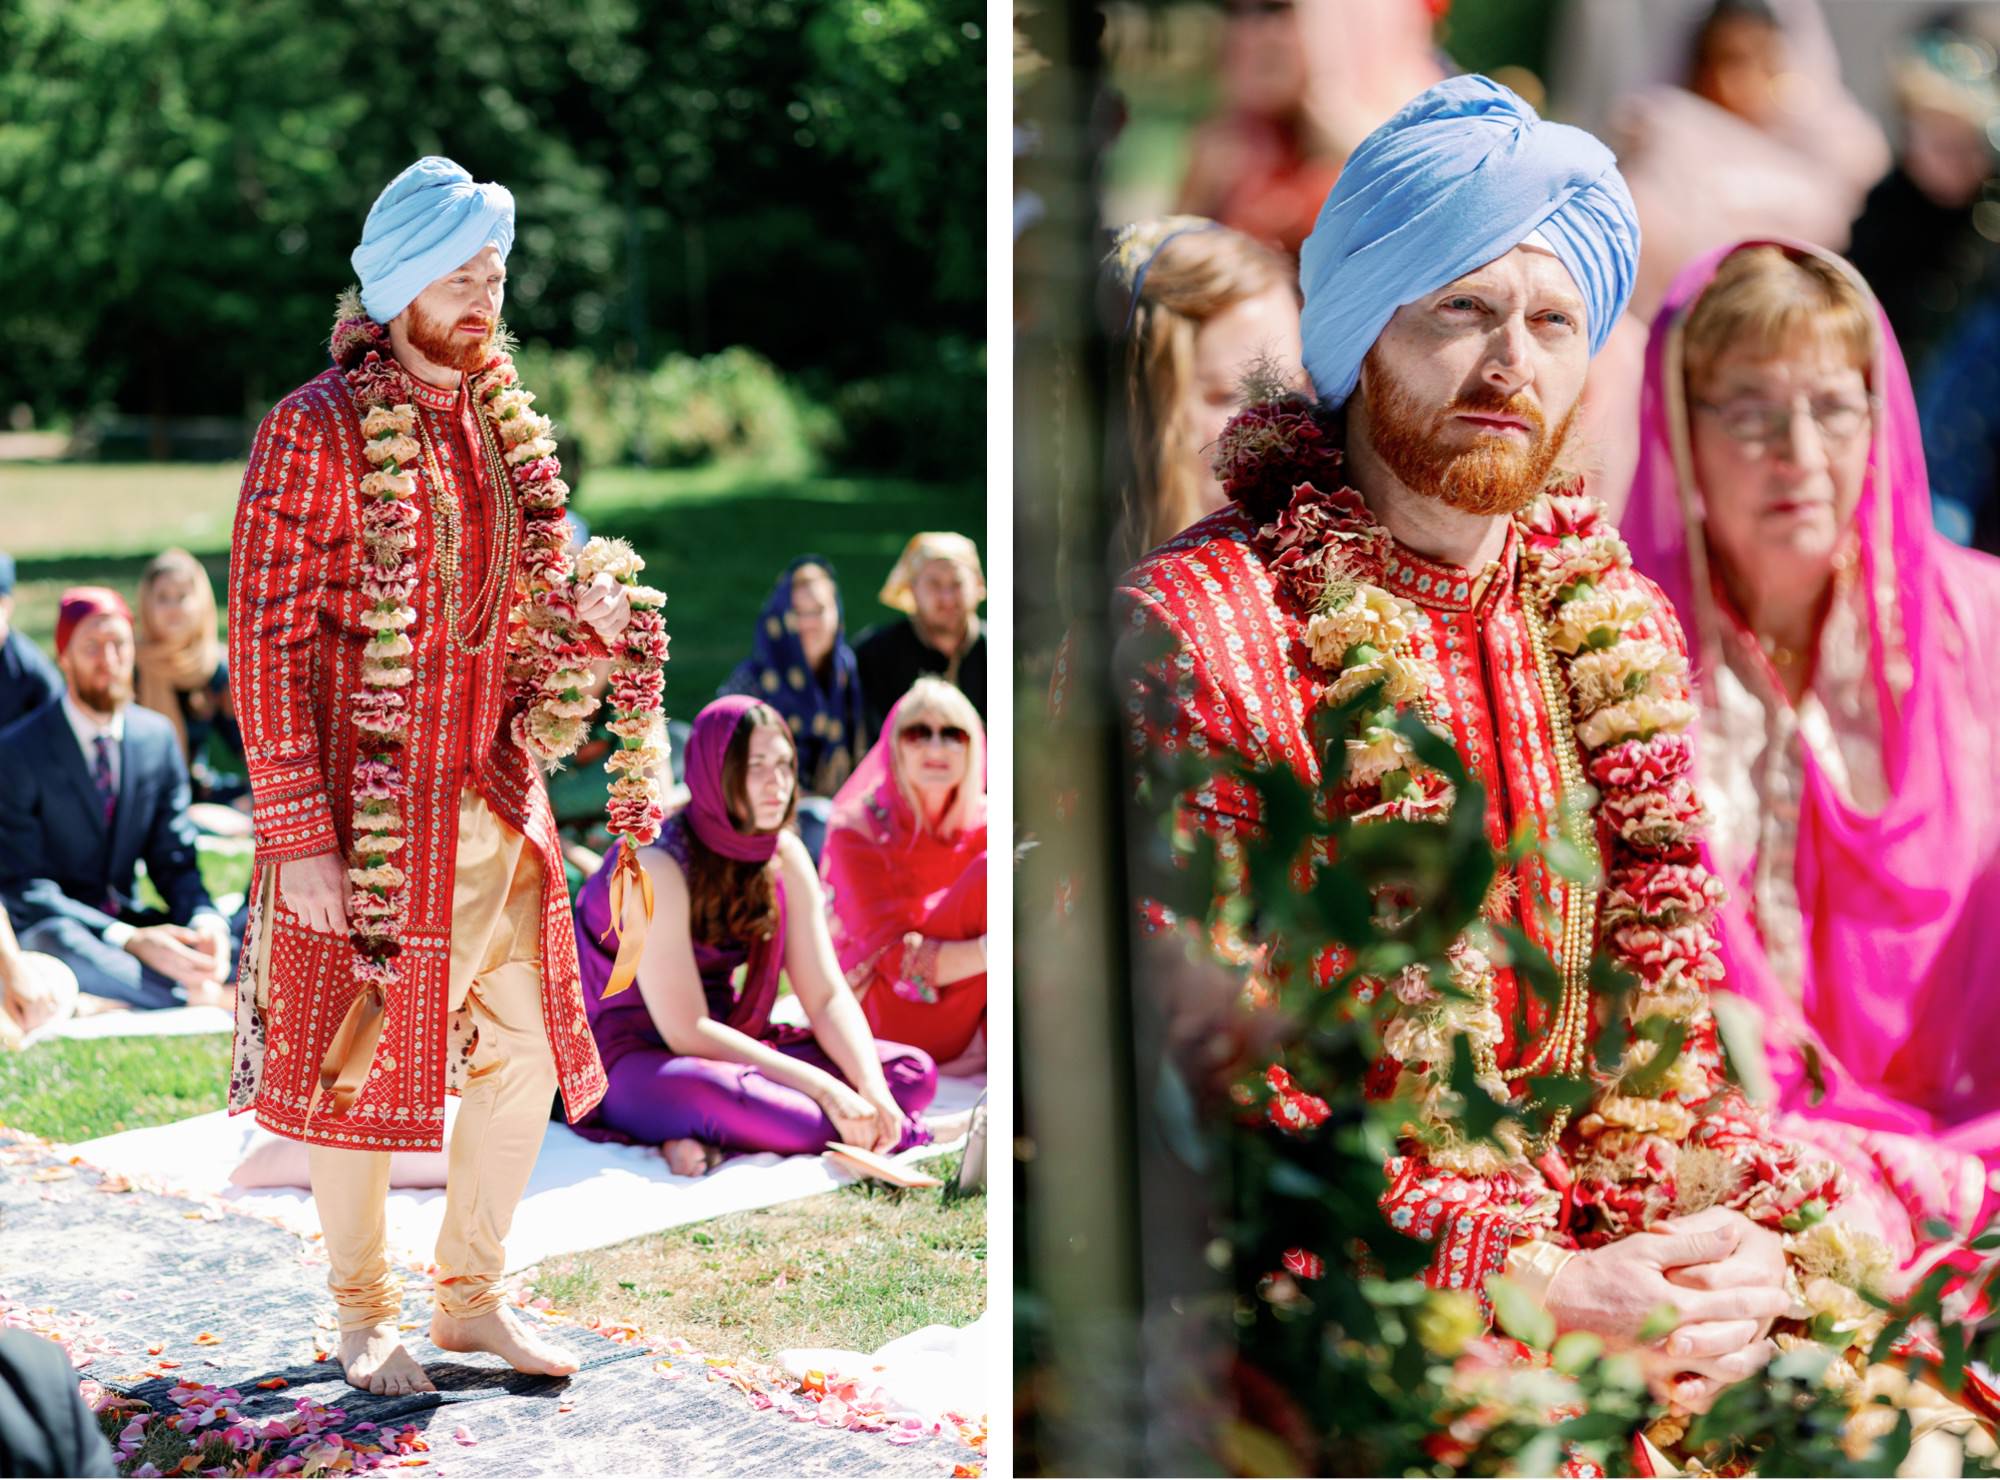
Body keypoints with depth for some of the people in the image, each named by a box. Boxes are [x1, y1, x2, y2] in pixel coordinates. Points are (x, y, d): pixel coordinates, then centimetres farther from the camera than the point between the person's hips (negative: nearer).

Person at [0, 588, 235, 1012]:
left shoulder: (158, 738, 6)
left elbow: (175, 862, 8)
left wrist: (205, 921, -17)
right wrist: (130, 940, -31)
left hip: (129, 925, 5)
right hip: (50, 933, -5)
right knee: (57, 939, -41)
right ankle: (204, 1000, -39)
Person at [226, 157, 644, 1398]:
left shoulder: (510, 428, 10)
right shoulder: (318, 432, -11)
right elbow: (269, 641, -13)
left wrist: (584, 623, -6)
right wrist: (299, 835, -17)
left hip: (500, 813, 6)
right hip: (370, 822, -6)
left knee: (527, 1061, 10)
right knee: (360, 1072, 6)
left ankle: (472, 1297, 27)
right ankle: (364, 1316, 24)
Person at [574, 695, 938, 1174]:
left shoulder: (784, 858, 0)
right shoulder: (656, 867, -21)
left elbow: (827, 996, -2)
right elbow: (687, 1033, -24)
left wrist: (873, 1090, -22)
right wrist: (825, 1089, -27)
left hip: (727, 1042, 8)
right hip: (635, 1059, -8)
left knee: (913, 1072, -11)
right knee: (707, 1092, -43)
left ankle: (711, 1139, -23)